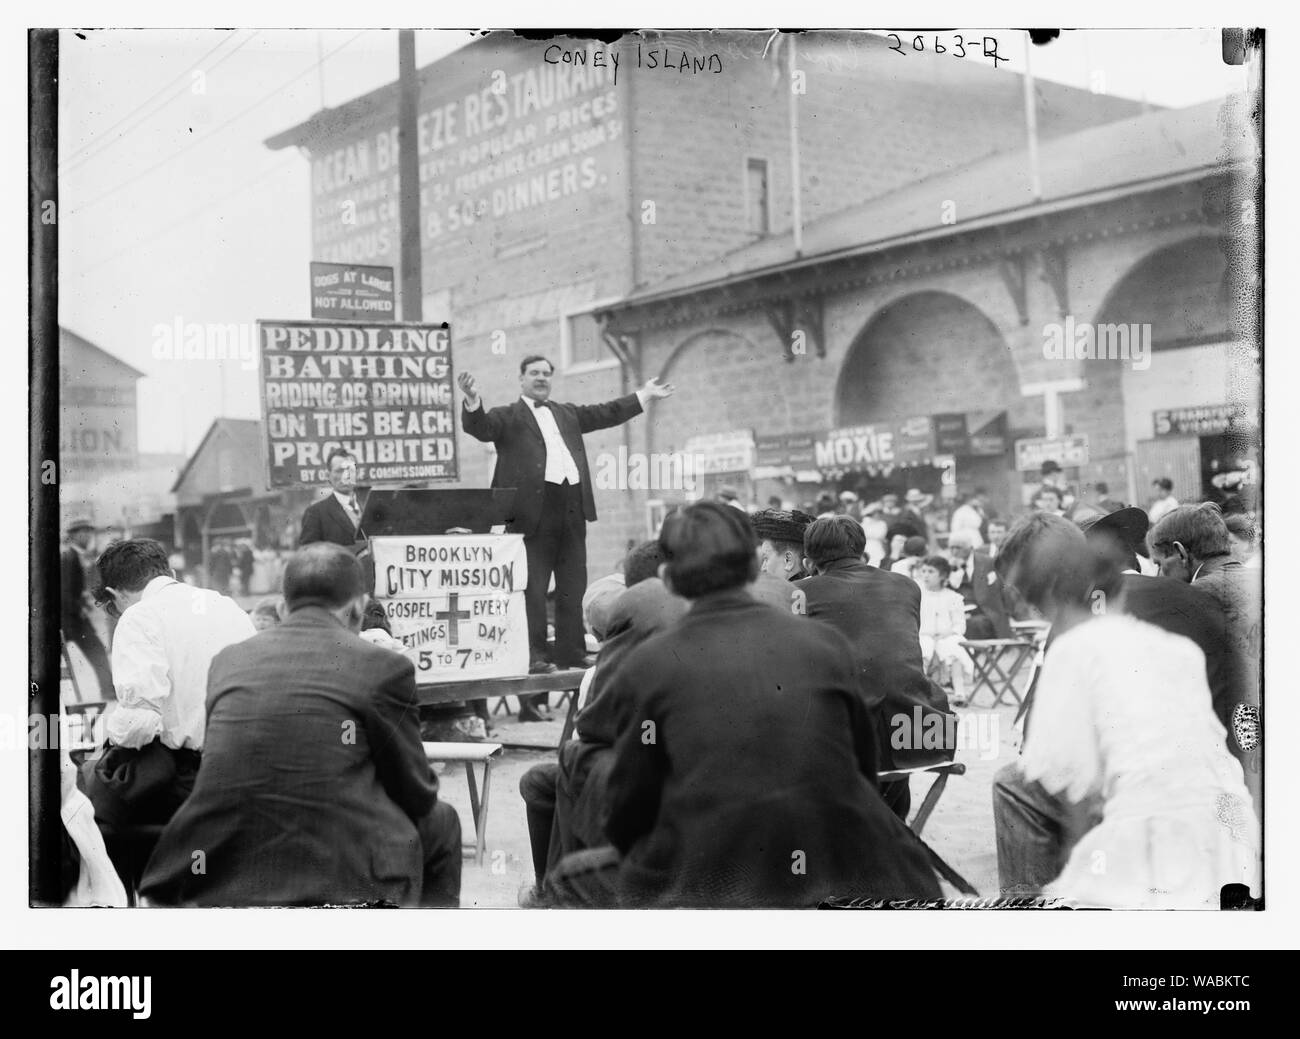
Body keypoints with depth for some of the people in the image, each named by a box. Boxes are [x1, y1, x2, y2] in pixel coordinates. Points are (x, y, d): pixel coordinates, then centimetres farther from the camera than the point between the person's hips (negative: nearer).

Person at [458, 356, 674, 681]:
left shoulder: (568, 414, 23)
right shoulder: (507, 416, 6)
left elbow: (607, 413, 28)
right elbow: (480, 427, -10)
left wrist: (645, 395, 28)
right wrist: (473, 401, -30)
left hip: (572, 509, 6)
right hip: (533, 512, -6)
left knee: (573, 587, 9)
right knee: (532, 589, -5)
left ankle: (571, 652, 16)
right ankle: (534, 654, -2)